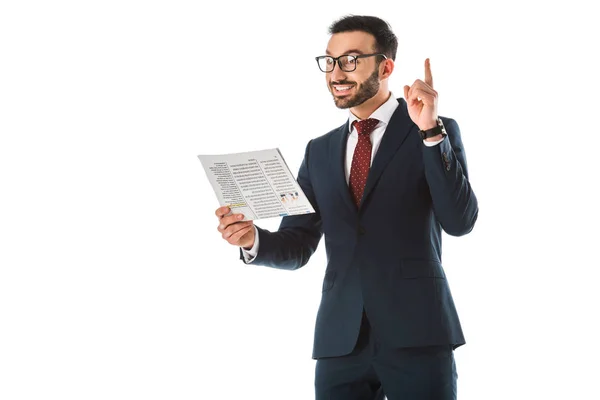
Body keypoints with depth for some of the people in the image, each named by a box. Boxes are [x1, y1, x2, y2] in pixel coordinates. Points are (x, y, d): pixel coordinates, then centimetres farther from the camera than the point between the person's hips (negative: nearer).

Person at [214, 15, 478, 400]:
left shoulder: (440, 134, 2)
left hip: (417, 336, -4)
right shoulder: (320, 150, 15)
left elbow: (460, 221, -11)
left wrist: (431, 132, -19)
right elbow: (297, 247, 13)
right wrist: (253, 239, -8)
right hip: (340, 340, 4)